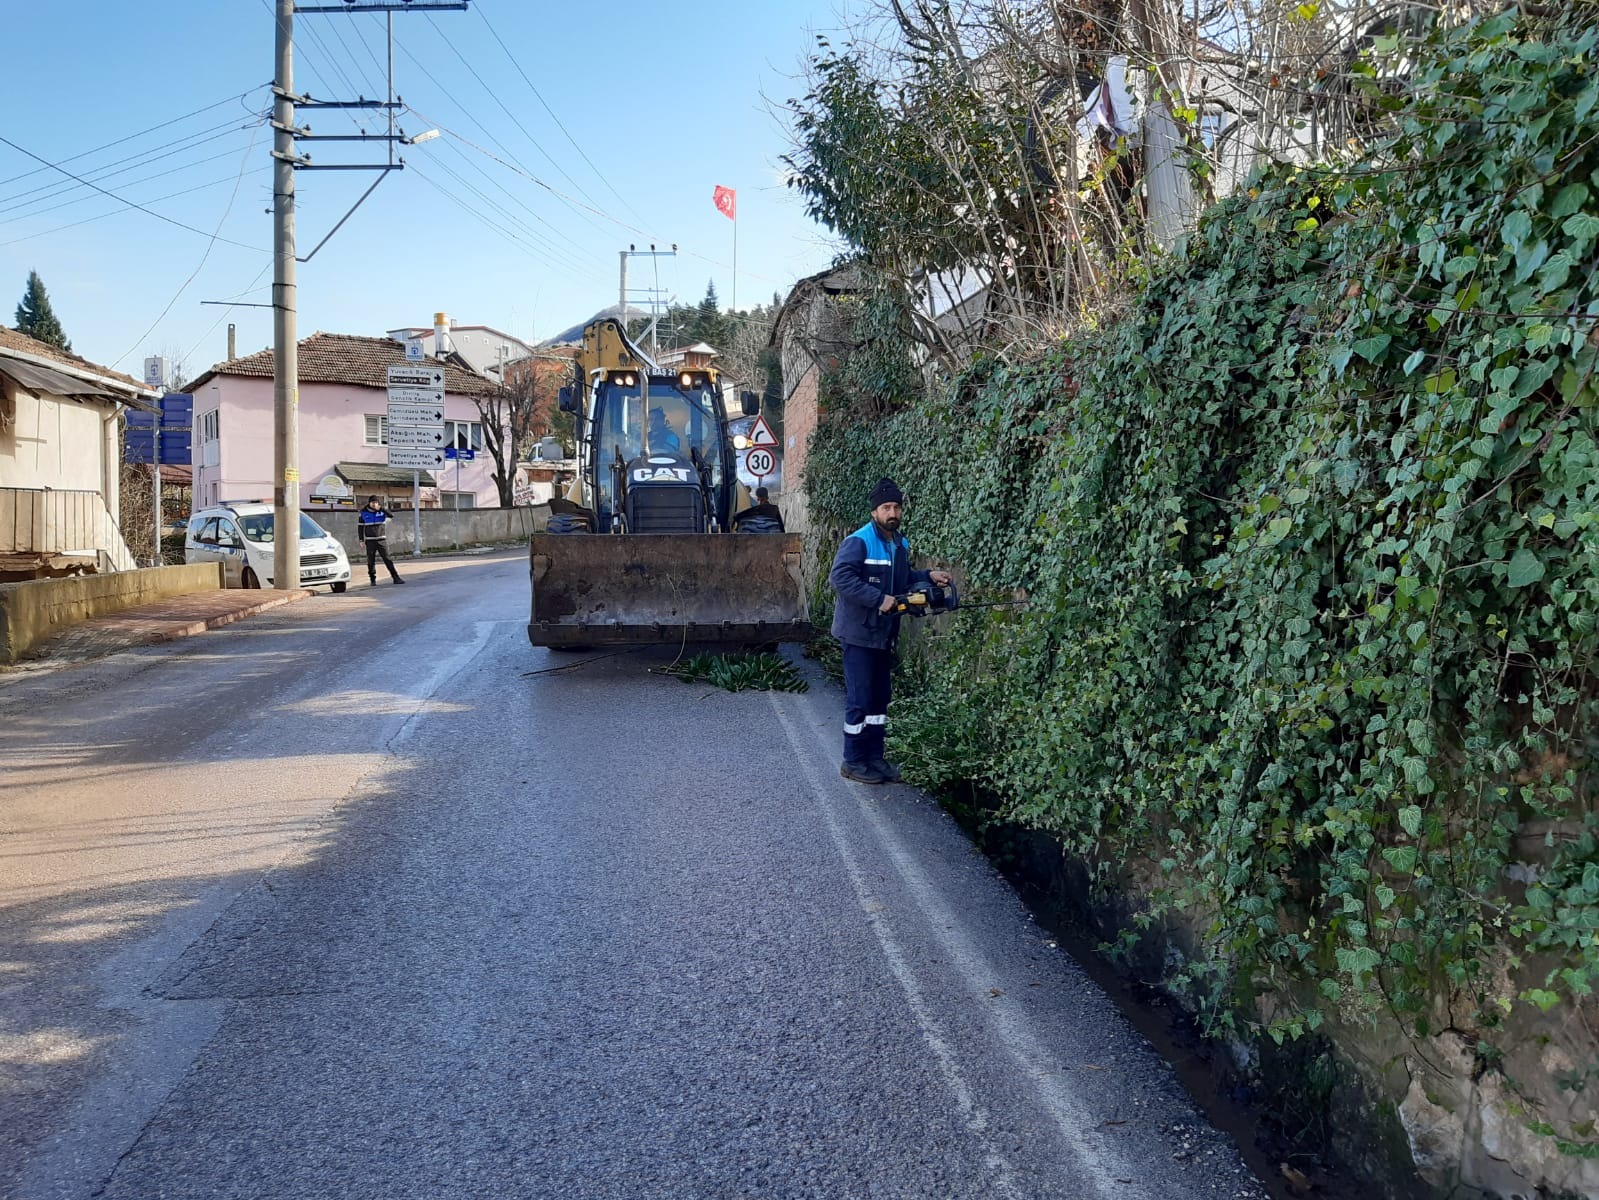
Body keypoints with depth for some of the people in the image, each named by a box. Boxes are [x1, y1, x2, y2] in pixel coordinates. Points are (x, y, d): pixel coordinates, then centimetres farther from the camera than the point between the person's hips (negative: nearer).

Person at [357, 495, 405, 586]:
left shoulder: (382, 511, 3)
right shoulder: (364, 512, 3)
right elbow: (360, 526, 7)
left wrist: (381, 508, -22)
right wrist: (361, 540, 2)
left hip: (382, 540, 0)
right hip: (370, 541, 0)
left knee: (388, 559, -3)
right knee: (371, 561, 3)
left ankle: (396, 578, -3)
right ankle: (373, 580, 12)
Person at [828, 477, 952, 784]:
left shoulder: (900, 545, 11)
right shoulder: (859, 541, -17)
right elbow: (840, 576, -27)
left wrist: (928, 576, 8)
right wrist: (878, 599, -27)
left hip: (884, 633, 8)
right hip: (859, 632, -8)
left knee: (879, 698, 14)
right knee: (860, 699, -3)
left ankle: (875, 757, 23)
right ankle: (853, 762, 8)